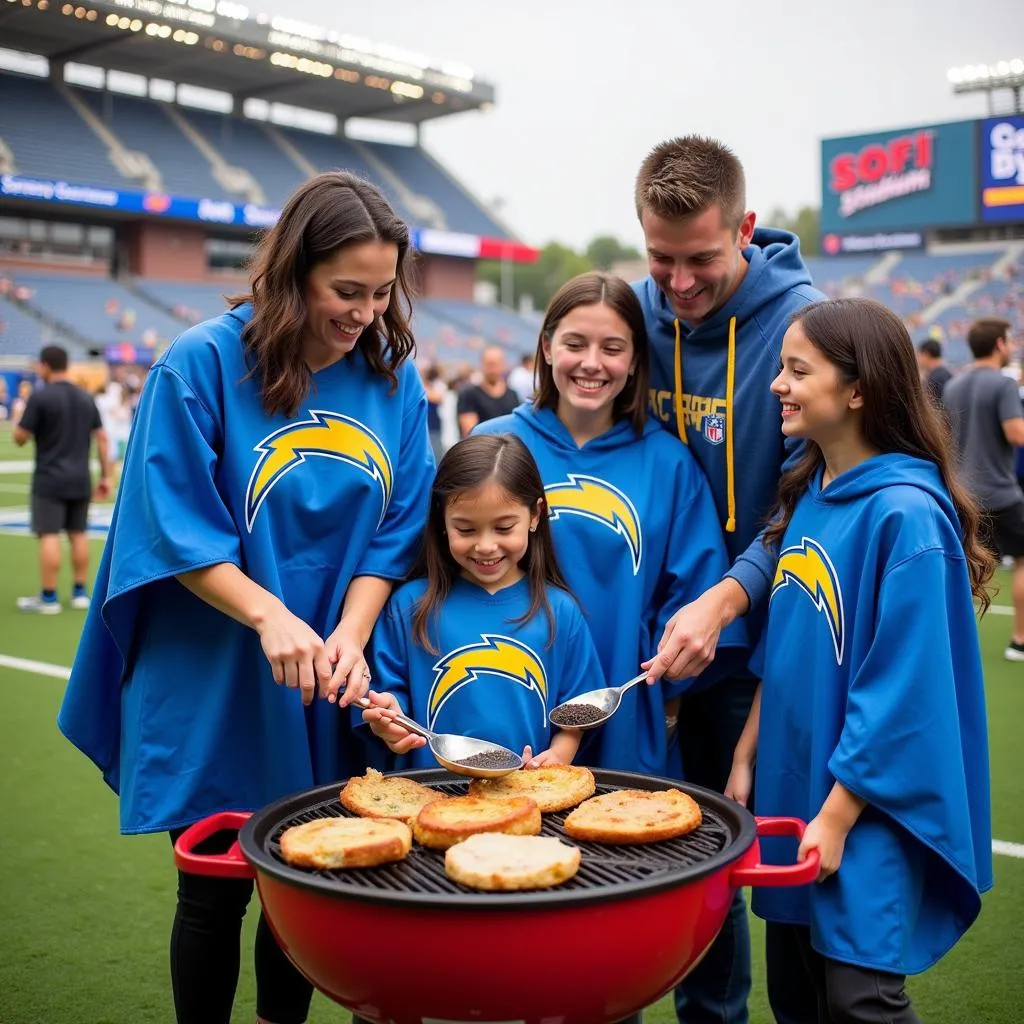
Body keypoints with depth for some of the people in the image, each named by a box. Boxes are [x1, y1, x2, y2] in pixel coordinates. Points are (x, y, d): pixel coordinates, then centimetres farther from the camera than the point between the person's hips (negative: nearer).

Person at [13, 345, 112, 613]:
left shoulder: (40, 397, -10)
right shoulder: (86, 398, 9)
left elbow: (19, 438, -8)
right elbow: (101, 437, 9)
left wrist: (18, 419, 13)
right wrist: (105, 475, 13)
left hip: (49, 480, -6)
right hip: (80, 480, 6)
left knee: (49, 536, -3)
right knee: (78, 534, 12)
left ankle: (48, 598, -1)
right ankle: (80, 593, 17)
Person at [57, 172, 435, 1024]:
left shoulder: (394, 377, -1)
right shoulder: (203, 364, -12)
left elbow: (395, 531, -1)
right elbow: (177, 535, -13)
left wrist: (350, 634, -16)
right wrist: (269, 616, -25)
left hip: (323, 694, 4)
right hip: (212, 688, -3)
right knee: (215, 892, 9)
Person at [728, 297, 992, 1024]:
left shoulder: (904, 513, -19)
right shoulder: (809, 496, 5)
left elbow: (902, 688, -20)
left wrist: (839, 814, -18)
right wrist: (746, 756, 10)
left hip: (866, 808, -8)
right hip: (792, 788, 8)